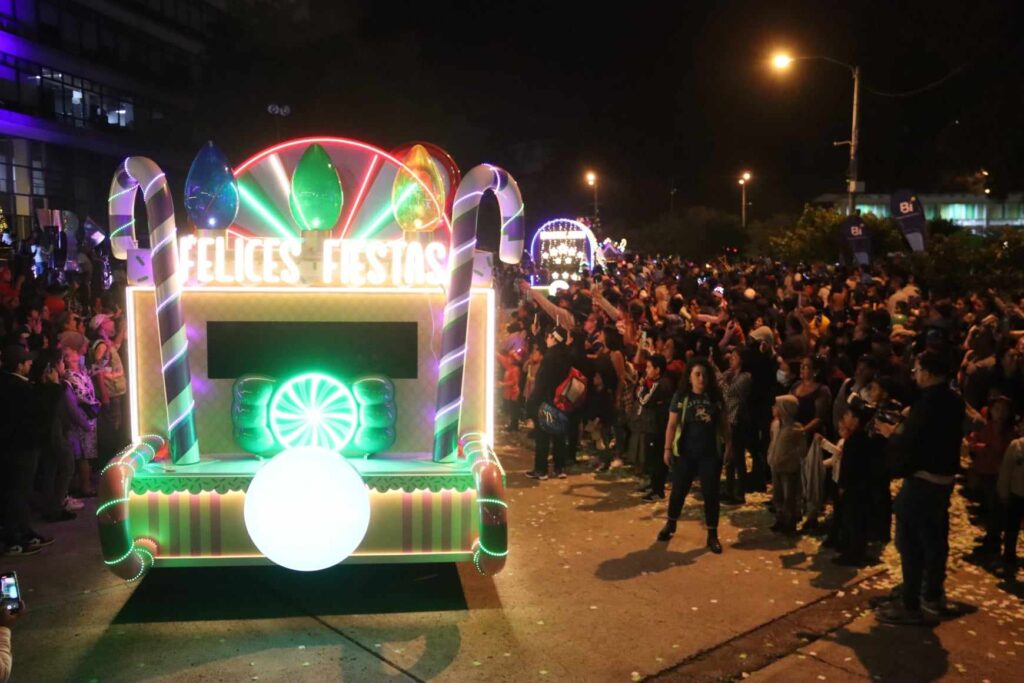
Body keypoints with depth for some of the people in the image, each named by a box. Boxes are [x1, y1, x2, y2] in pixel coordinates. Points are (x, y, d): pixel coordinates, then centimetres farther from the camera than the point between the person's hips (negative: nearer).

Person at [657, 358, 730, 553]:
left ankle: (712, 534, 16)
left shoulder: (716, 396, 0)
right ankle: (670, 524, 33)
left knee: (711, 493, 5)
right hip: (685, 452, -1)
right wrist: (667, 448, -7)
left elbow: (724, 423, 7)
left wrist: (727, 444, 1)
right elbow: (672, 424, -4)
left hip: (711, 453, 1)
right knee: (678, 490, 11)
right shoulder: (681, 396, -5)